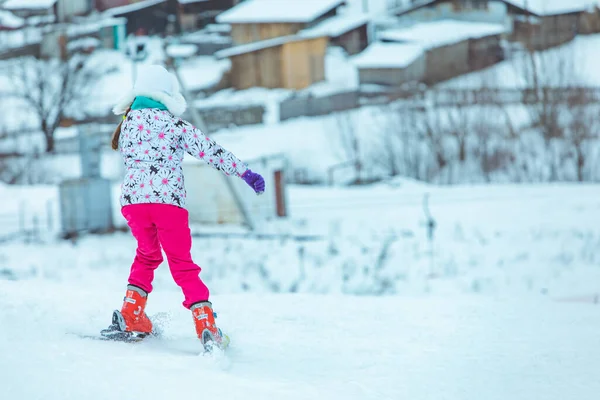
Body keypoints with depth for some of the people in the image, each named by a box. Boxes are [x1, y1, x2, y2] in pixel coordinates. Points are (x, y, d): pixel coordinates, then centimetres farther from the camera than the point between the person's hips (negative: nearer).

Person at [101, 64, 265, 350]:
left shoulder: (127, 123, 12)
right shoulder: (173, 124, 1)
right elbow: (208, 150, -2)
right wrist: (244, 172, 1)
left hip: (132, 198, 3)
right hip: (168, 199, -3)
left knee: (147, 255, 26)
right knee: (182, 265, 4)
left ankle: (131, 317, 19)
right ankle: (206, 324, -7)